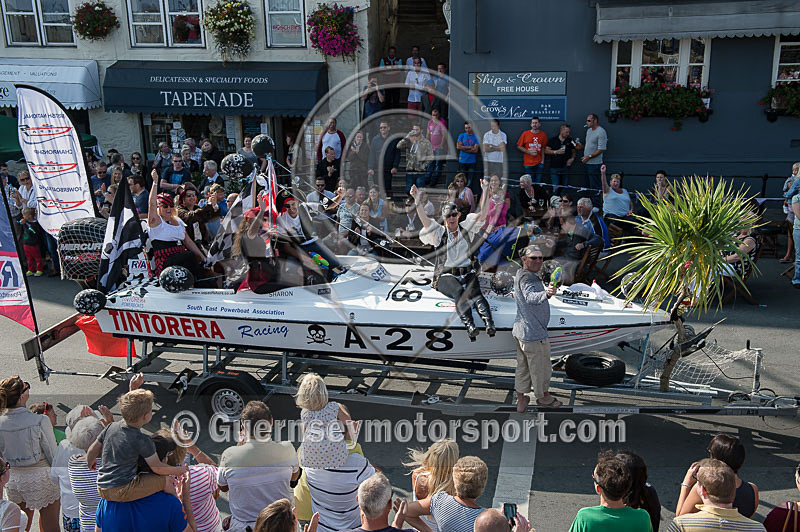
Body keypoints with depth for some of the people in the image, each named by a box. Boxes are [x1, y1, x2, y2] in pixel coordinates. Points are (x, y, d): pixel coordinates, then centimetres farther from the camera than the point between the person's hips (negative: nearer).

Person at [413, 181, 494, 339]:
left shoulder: (466, 228, 16)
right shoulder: (439, 233, 9)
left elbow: (482, 213, 7)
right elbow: (425, 219, -6)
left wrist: (485, 191, -3)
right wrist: (417, 200, -19)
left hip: (468, 274, 2)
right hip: (446, 276, -2)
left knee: (475, 292, -29)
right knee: (458, 292, -33)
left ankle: (489, 324, -50)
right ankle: (469, 326, -52)